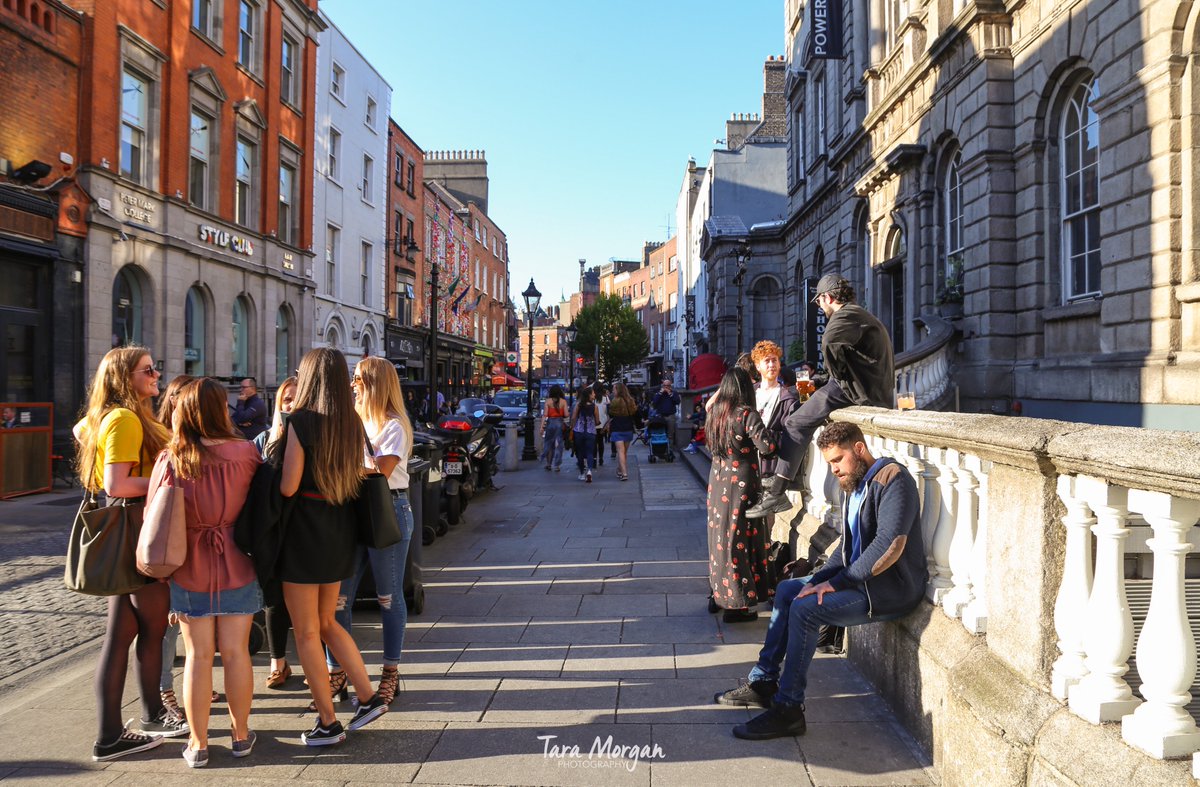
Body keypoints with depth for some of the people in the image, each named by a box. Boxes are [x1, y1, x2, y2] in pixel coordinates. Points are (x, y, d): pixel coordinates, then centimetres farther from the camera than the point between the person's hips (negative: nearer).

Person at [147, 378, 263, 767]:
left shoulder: (170, 460, -11)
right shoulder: (246, 453, -11)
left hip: (189, 570, 0)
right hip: (236, 567, 0)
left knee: (198, 655, 10)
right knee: (235, 651, 10)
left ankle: (198, 744, 19)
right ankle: (240, 735, 24)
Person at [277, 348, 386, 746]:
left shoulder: (300, 421, -15)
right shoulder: (353, 424, 4)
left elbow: (287, 487, -18)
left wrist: (278, 437, -4)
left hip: (304, 534, -6)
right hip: (341, 534, 6)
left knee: (307, 631, 6)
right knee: (326, 622, 22)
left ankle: (328, 723, 13)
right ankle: (368, 696, 19)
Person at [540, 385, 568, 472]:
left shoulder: (548, 401, -4)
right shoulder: (563, 401, -3)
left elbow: (545, 414, -7)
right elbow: (566, 415, -7)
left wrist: (542, 426, -6)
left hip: (550, 423, 0)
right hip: (560, 423, 0)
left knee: (548, 443, 15)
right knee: (558, 444, 5)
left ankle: (548, 463, 20)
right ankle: (557, 465, 5)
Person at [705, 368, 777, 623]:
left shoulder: (715, 412, 5)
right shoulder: (747, 414, -15)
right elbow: (767, 447, -24)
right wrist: (772, 437, -3)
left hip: (717, 480, 7)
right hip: (740, 481, -7)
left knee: (720, 535, 17)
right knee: (739, 538, 0)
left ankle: (718, 593, 28)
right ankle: (737, 605, 4)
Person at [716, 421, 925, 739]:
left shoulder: (892, 479, -17)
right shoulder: (854, 486, 13)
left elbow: (890, 546, -27)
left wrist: (837, 582, -23)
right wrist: (820, 578, -1)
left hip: (892, 588, -10)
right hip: (860, 578, 10)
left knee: (805, 608, -24)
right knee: (786, 590, 13)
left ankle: (787, 710, -15)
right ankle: (764, 682, 16)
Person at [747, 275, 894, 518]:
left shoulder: (846, 315, -10)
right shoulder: (862, 315, 25)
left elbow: (830, 341, -31)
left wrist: (836, 373, -15)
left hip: (857, 390, -11)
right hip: (878, 393, 11)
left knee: (796, 423, -11)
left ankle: (777, 494, -16)